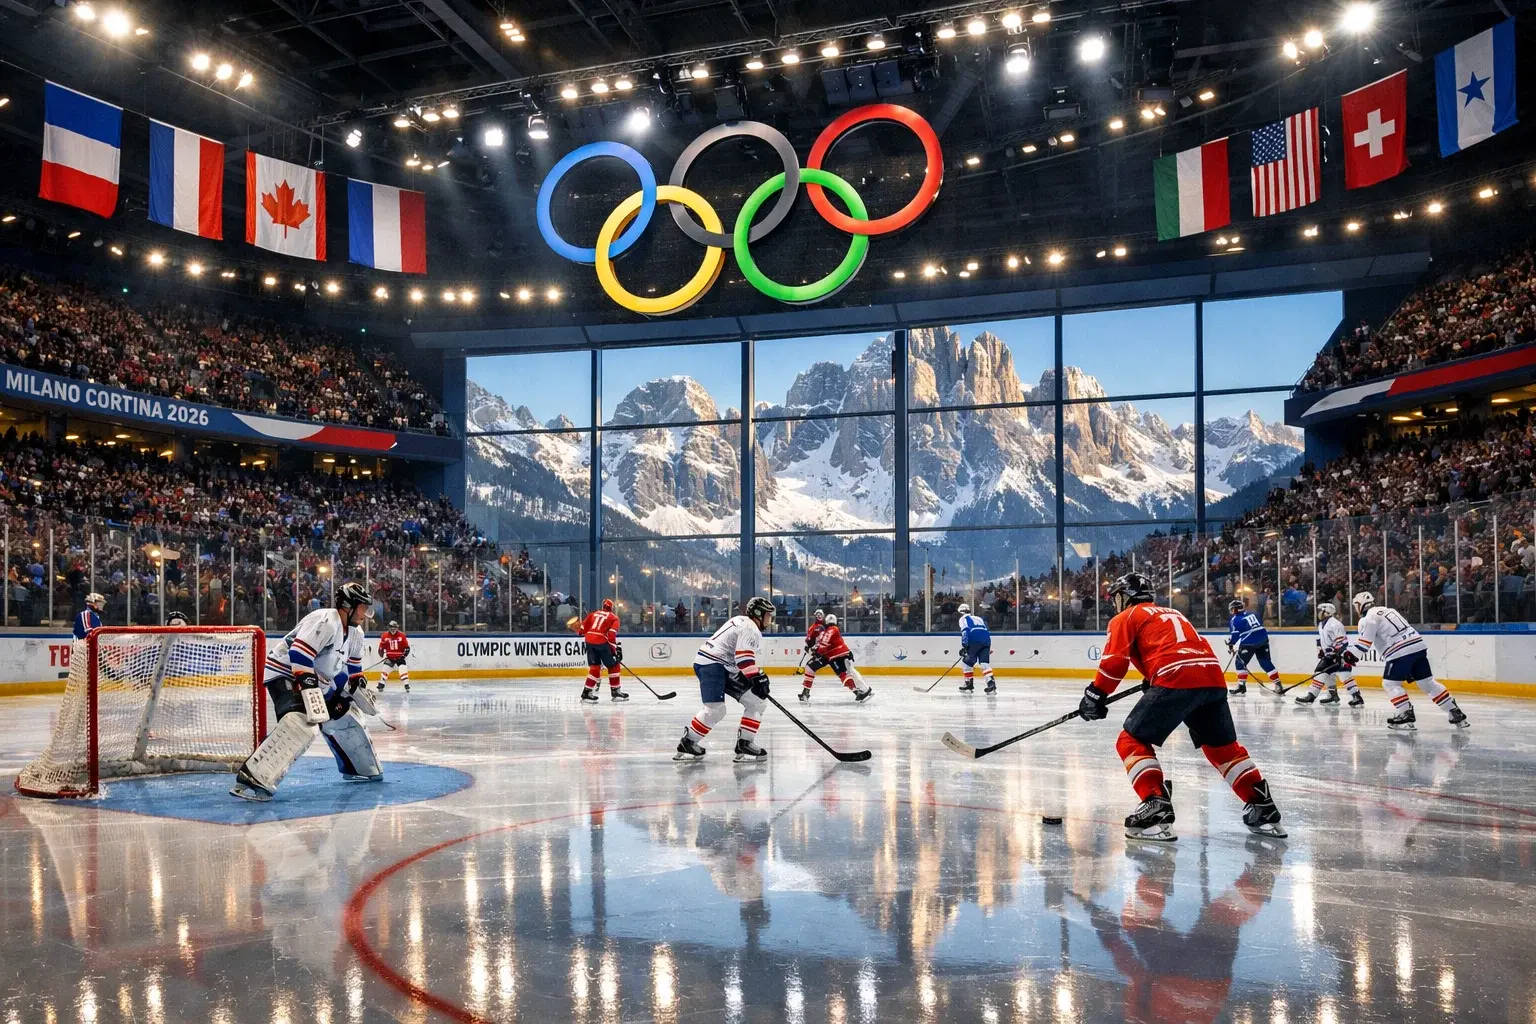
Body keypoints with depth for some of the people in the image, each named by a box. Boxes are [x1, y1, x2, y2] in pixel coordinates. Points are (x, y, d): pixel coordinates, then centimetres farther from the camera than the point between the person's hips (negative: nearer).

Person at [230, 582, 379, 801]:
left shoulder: (355, 633, 9)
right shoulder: (325, 621, -22)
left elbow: (352, 667, 20)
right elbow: (299, 654, -30)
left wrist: (356, 685, 7)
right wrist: (309, 688, -35)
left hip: (315, 680, 10)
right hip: (285, 673, -10)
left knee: (343, 719, 16)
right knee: (302, 722, -33)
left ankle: (361, 769, 35)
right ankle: (253, 778, -40)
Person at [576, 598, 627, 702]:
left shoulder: (593, 613, 20)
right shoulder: (614, 618, 8)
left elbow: (583, 628, 15)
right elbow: (611, 634, -7)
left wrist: (587, 636, 34)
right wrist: (615, 648, -6)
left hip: (589, 640, 5)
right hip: (602, 642, -5)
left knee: (595, 666, 12)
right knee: (613, 665, 9)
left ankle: (587, 692, 4)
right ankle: (615, 691, 11)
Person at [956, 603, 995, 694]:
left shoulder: (963, 619, 13)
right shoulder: (978, 618, 34)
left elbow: (965, 631, -4)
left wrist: (964, 646, -9)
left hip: (975, 641, -6)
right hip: (987, 640, 6)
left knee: (968, 661, 9)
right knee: (984, 662, 1)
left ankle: (969, 684, 11)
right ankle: (991, 683, -17)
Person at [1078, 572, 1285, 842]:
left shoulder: (1126, 618, 15)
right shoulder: (1172, 613, 36)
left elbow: (1115, 659, 1)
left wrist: (1096, 694, 6)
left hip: (1175, 680, -7)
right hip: (1213, 677, 7)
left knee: (1132, 741, 1)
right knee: (1223, 747, 24)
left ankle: (1156, 808, -13)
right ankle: (1263, 808, 21)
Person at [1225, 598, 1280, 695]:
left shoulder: (1236, 619, -3)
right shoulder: (1251, 614, 17)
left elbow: (1235, 634, -7)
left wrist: (1230, 642, 9)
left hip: (1249, 643, -6)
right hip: (1263, 639, 6)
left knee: (1240, 662, 7)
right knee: (1266, 662, 12)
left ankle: (1241, 685, 0)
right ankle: (1278, 684, 9)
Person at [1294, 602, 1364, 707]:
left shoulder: (1334, 624, -20)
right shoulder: (1321, 624, 12)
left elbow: (1342, 641, -25)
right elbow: (1320, 639, 24)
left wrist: (1339, 655, -28)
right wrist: (1320, 650, 14)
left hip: (1340, 654, -10)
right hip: (1329, 655, 10)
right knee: (1320, 672, 10)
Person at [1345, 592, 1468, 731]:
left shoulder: (1368, 617, -1)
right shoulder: (1386, 610, 26)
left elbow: (1364, 641, -12)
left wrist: (1351, 655, -9)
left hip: (1401, 651, -8)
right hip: (1418, 645, 8)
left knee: (1390, 683, 3)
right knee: (1428, 682, 14)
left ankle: (1406, 715, -9)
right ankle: (1456, 713, 13)